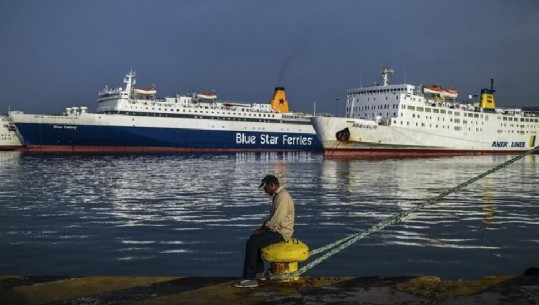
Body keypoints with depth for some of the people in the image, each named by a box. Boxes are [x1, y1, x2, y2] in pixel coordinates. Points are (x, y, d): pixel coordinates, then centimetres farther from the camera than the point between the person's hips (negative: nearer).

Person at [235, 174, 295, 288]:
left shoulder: (282, 197, -22)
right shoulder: (278, 195, 13)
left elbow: (276, 221, -25)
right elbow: (272, 216, 20)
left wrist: (262, 230, -13)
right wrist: (262, 227, 8)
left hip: (281, 232, -11)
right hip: (277, 229, 11)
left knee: (251, 244, -17)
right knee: (253, 239, 19)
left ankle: (250, 278, -11)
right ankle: (259, 272, 22)